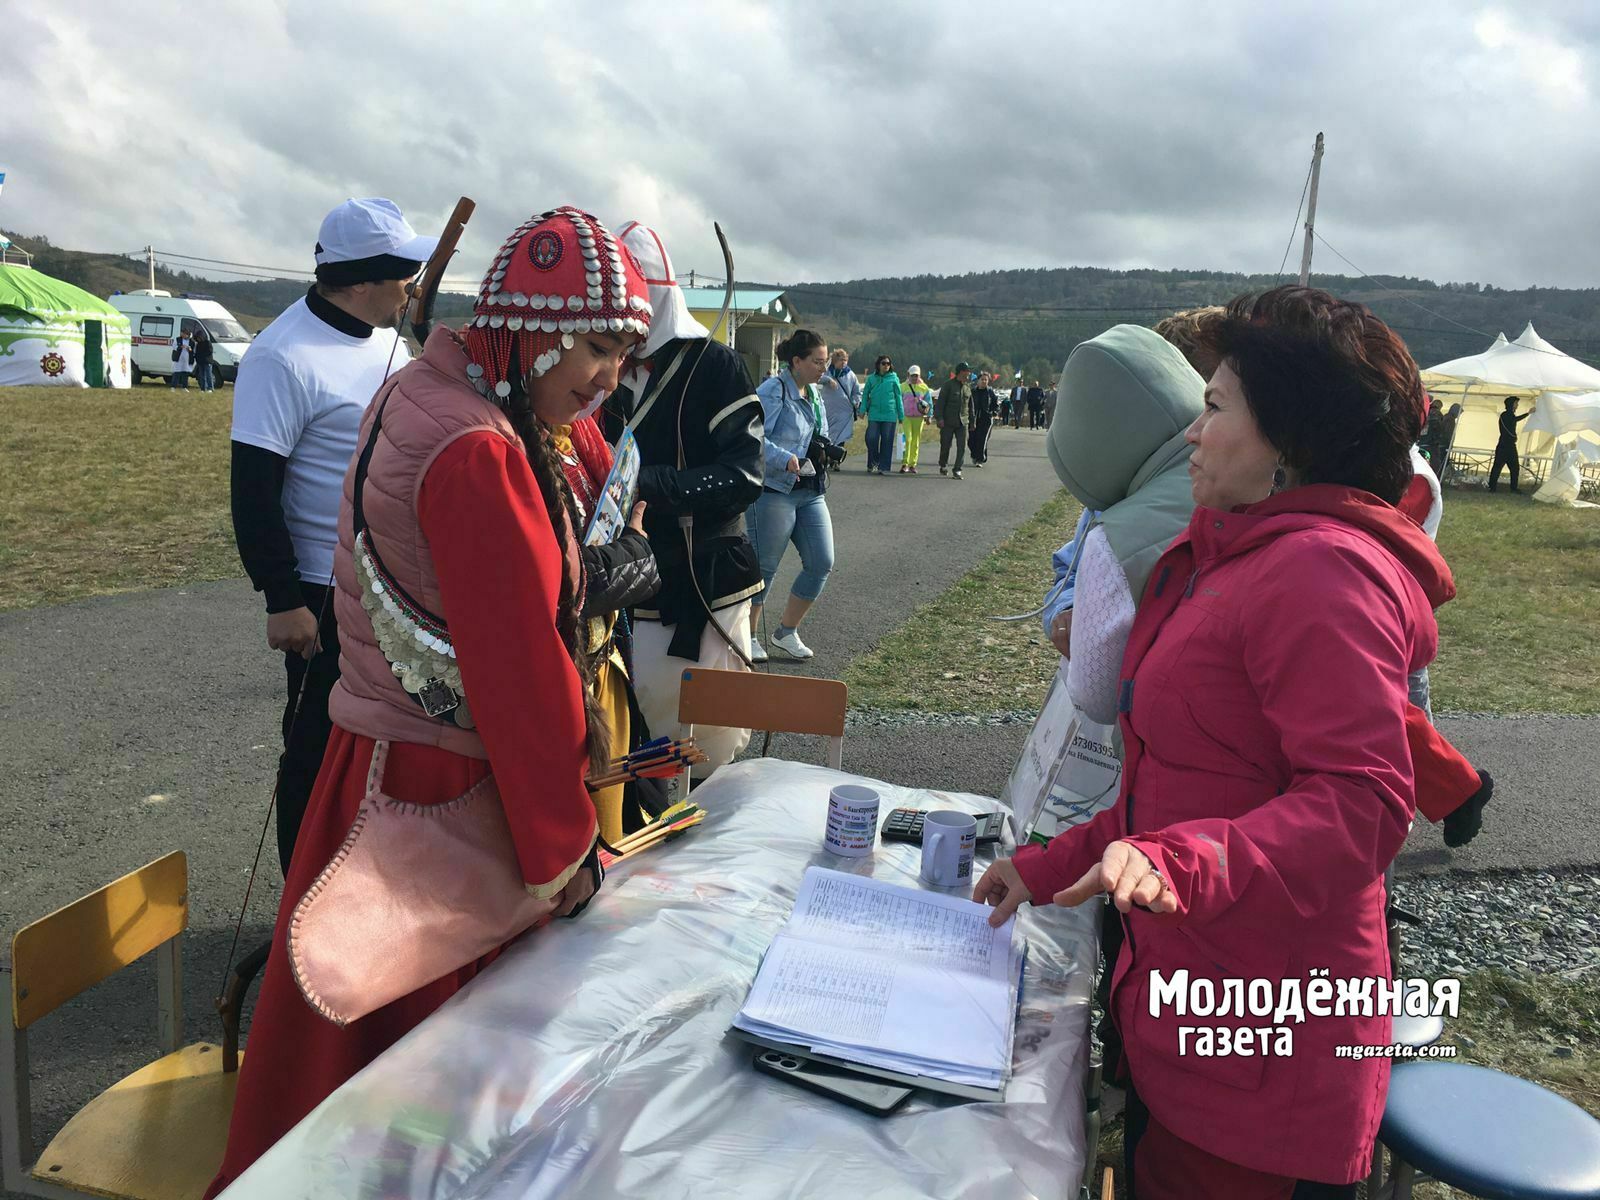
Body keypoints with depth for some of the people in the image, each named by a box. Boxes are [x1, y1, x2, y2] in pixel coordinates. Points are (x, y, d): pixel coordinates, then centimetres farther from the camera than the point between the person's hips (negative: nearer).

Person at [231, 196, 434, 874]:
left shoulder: (388, 340, 10)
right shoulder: (283, 356, -16)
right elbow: (254, 490, -17)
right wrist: (283, 599, -19)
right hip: (329, 596, -8)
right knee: (321, 753, 5)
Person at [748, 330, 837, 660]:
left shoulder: (813, 393, 15)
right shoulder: (773, 390, -11)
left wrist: (827, 452, 8)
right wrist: (785, 460, -30)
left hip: (811, 492, 8)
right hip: (774, 492, -8)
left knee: (821, 563, 5)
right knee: (764, 567, 0)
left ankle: (787, 632, 20)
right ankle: (748, 637, 16)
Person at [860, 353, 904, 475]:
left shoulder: (894, 379, 4)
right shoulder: (871, 378, 6)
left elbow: (898, 397, 7)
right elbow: (865, 394, 12)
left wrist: (901, 415, 6)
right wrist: (863, 409, -1)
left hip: (890, 415, -1)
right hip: (874, 414, 1)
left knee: (887, 441, 1)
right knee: (871, 439, -4)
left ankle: (883, 466, 9)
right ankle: (873, 462, 17)